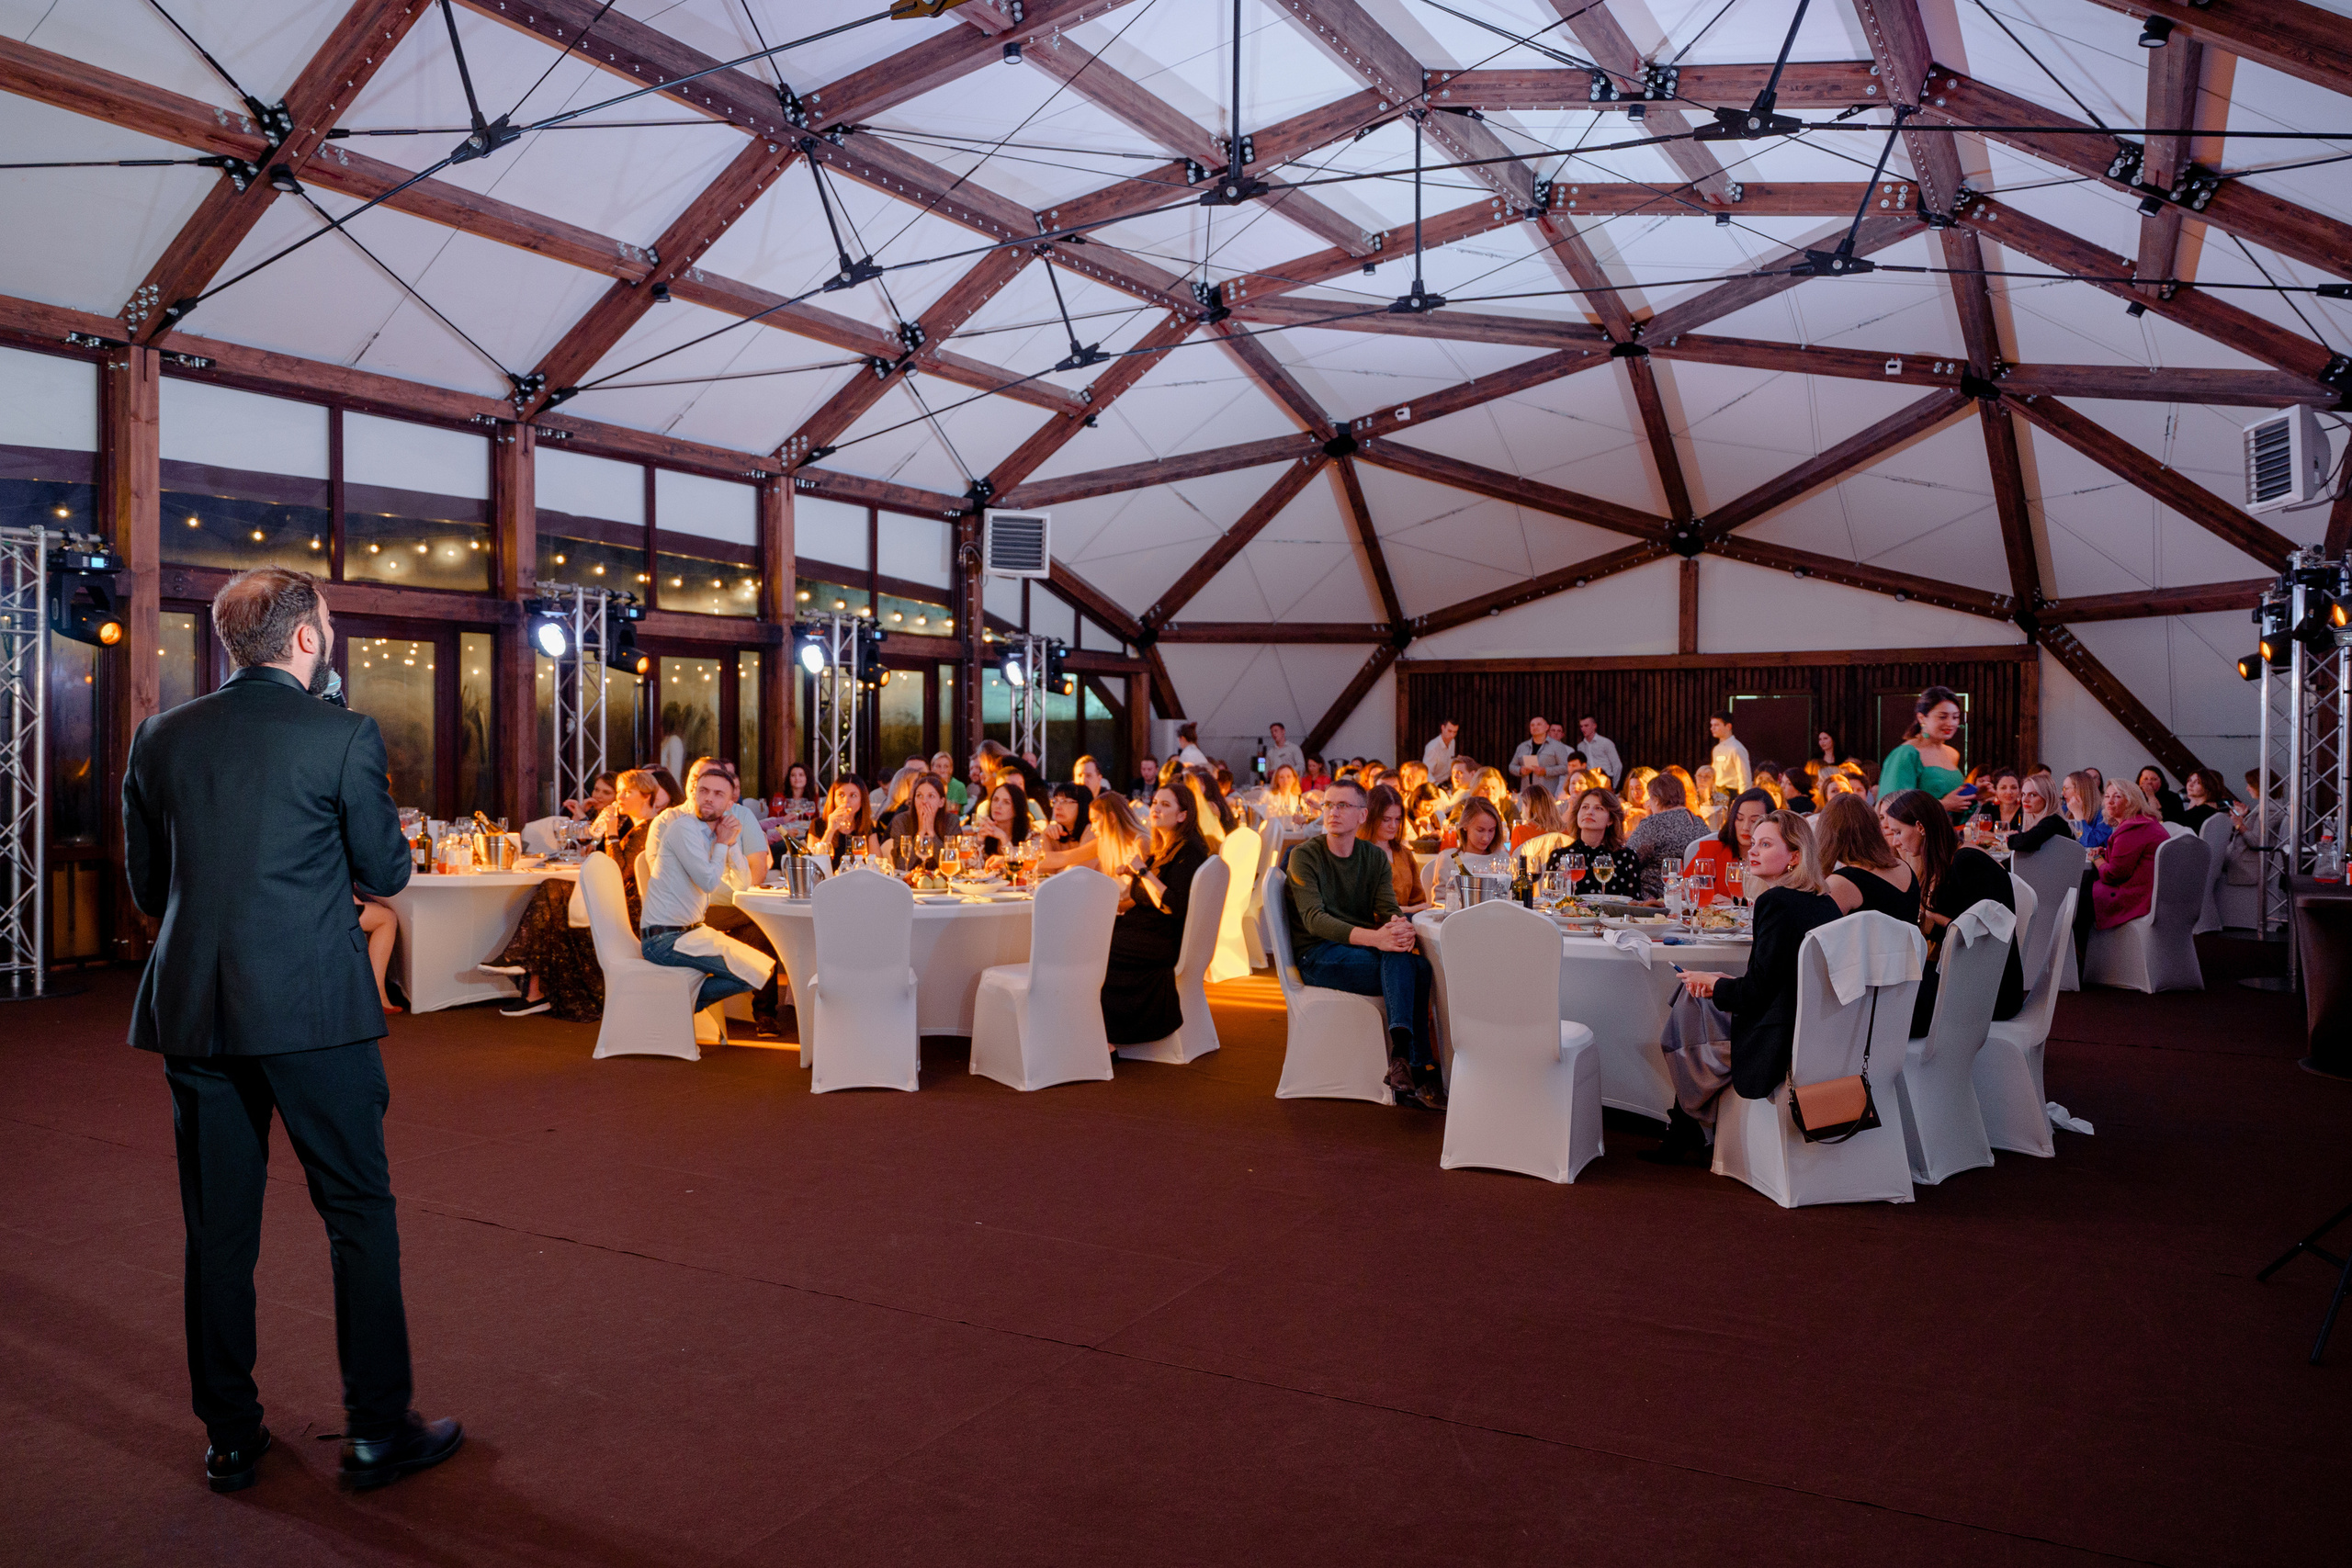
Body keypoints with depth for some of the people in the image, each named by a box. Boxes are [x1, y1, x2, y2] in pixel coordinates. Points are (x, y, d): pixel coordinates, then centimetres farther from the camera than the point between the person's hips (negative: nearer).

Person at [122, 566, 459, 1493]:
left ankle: (231, 1437, 22)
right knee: (359, 1214, 6)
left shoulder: (160, 738, 6)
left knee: (217, 1230, 13)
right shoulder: (343, 735, -8)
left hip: (193, 1008, 5)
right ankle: (376, 1428, 12)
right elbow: (388, 873, -2)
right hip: (315, 1006, -4)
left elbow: (146, 885, 11)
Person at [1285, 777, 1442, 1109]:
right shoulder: (1304, 857, -4)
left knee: (1420, 966, -28)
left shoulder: (1375, 858, 12)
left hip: (1362, 949, 5)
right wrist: (1373, 937, -34)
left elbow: (1389, 908, -1)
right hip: (1317, 955, -5)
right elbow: (1313, 918, -18)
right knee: (1400, 960, -32)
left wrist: (1402, 928, -29)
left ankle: (1402, 1057, -34)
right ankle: (1418, 1073, -35)